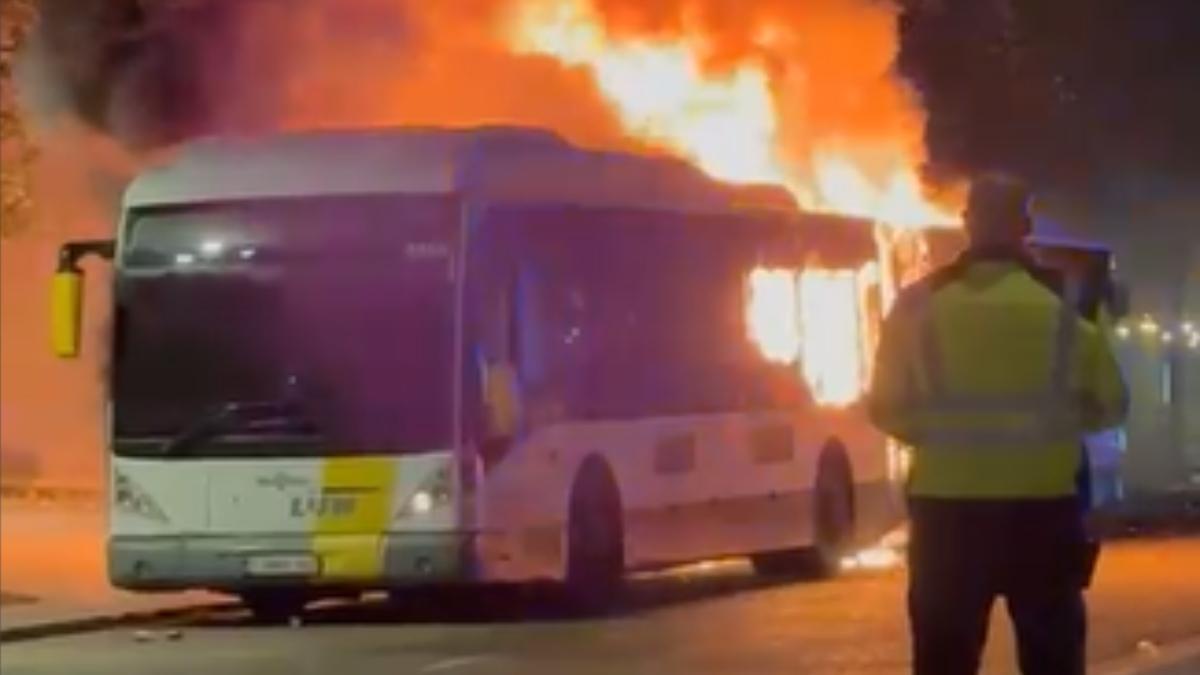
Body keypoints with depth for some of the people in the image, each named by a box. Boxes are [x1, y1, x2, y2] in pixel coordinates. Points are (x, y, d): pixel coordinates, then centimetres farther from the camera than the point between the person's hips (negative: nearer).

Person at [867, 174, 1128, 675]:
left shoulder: (920, 305, -3)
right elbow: (1109, 405, 6)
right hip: (1042, 508, 0)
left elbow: (887, 409, 3)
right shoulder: (1063, 305, -3)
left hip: (947, 510, 0)